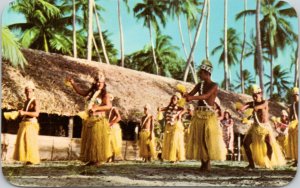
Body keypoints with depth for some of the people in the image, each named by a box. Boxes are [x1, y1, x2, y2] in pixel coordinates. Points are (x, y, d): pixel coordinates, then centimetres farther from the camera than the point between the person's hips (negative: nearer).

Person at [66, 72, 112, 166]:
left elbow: (109, 106, -15)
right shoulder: (91, 93, 12)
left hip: (98, 120, -6)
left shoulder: (104, 95, -4)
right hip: (89, 120, 6)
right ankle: (91, 159, 15)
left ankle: (98, 160, 1)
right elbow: (80, 91, 13)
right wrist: (73, 83, 0)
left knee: (97, 141, -4)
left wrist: (96, 108, -22)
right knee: (89, 141, 8)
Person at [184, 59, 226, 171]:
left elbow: (205, 96, -22)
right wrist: (186, 95, -20)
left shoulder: (214, 86, -5)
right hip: (198, 114, 6)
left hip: (209, 115, -6)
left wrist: (192, 98, -34)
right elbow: (190, 94, 3)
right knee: (199, 139, 3)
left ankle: (208, 163, -2)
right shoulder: (199, 85, 12)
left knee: (209, 138, -7)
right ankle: (203, 163, 8)